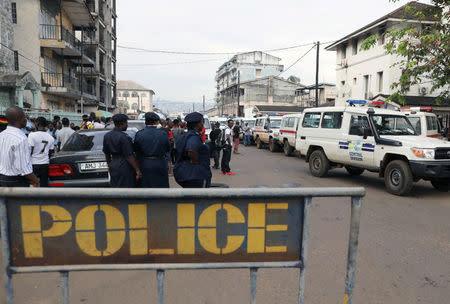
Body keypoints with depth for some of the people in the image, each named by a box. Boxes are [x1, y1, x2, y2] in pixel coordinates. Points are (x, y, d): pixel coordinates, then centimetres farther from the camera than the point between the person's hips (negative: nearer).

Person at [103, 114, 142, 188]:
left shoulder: (107, 136, 6)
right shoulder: (123, 137, -18)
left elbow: (107, 154, 15)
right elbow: (129, 156, -19)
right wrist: (137, 170, -14)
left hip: (114, 166, 8)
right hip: (125, 167, -7)